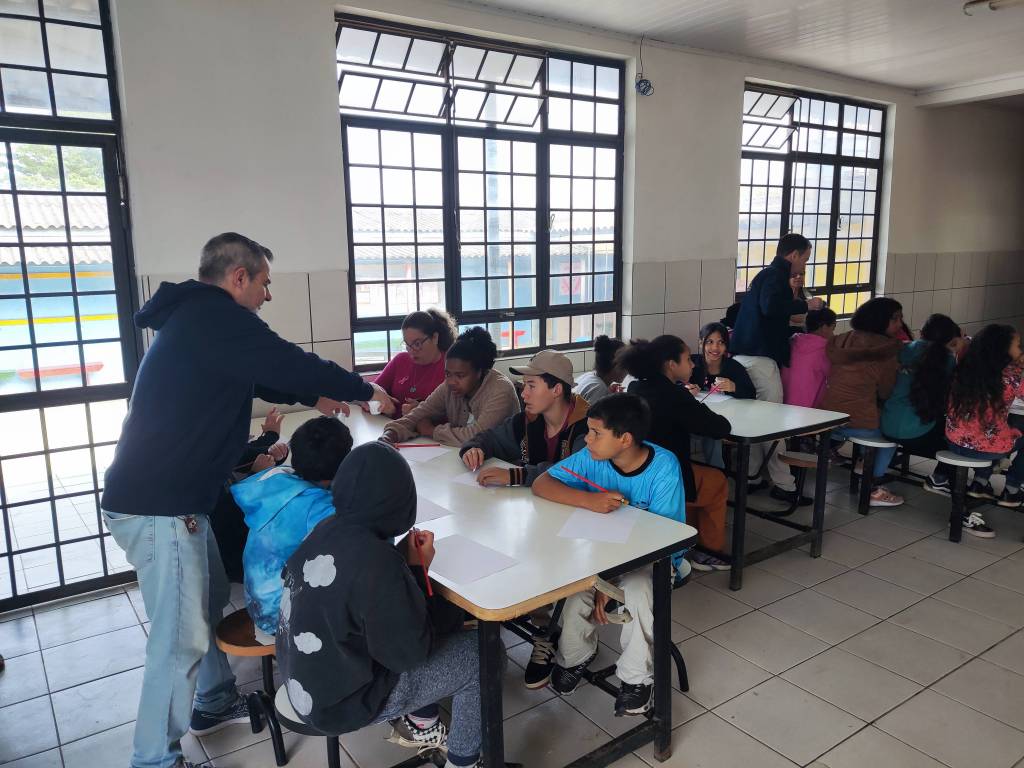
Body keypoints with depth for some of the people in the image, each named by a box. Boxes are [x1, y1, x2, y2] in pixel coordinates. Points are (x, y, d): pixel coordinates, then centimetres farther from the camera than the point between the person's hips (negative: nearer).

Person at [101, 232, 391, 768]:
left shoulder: (194, 317, 15)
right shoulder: (214, 315, -17)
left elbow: (256, 375, 27)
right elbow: (289, 362, -16)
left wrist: (313, 396, 28)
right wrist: (364, 390, -1)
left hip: (167, 496, 10)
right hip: (158, 507, -10)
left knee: (210, 599, 22)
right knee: (181, 640, -1)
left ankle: (214, 703, 39)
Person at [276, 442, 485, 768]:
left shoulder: (328, 530, -9)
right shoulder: (376, 562, -33)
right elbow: (410, 652, -21)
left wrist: (403, 555, -2)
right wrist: (417, 569, -13)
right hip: (341, 701, -8)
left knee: (444, 623, 18)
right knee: (480, 652, 1)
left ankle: (417, 725, 33)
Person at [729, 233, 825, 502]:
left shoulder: (766, 274, 22)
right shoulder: (776, 275, -9)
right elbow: (770, 306, -27)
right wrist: (805, 304, -14)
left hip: (746, 355, 10)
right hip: (759, 356, -10)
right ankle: (784, 485, -5)